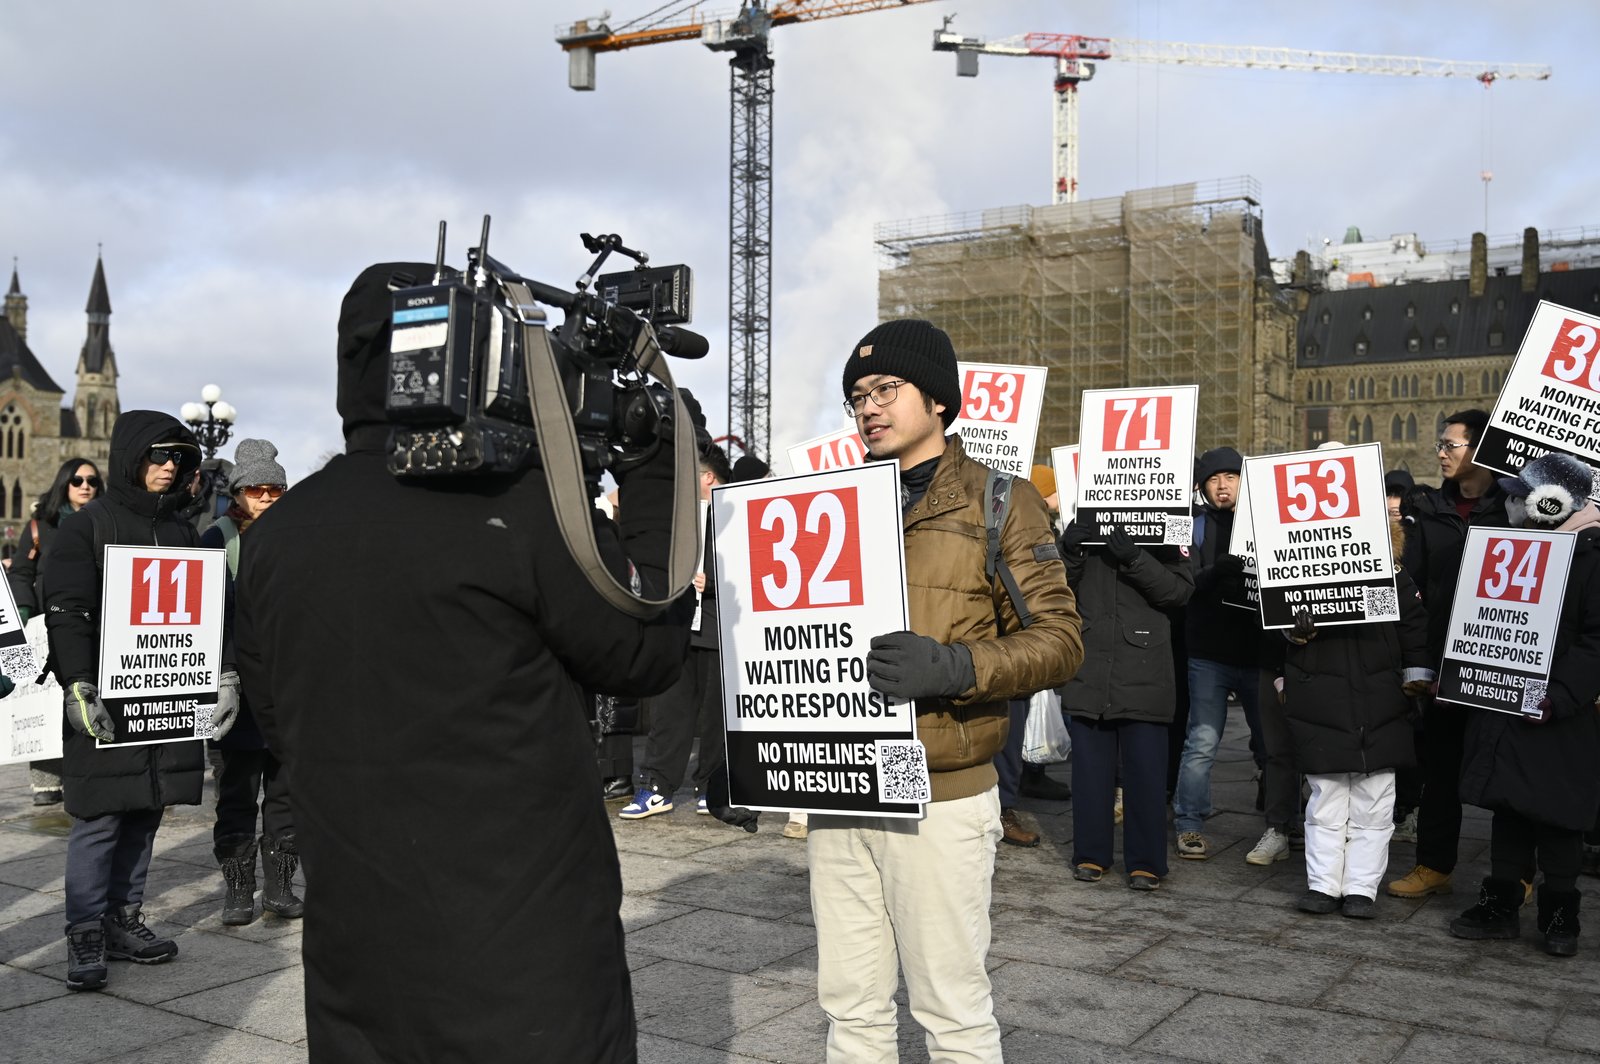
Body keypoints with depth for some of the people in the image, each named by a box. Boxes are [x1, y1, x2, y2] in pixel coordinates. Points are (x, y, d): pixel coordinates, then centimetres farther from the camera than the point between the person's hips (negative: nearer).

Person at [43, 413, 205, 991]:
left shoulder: (181, 531, 16)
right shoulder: (85, 526, -2)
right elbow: (66, 614, -9)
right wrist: (79, 688, -18)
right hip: (105, 701, -6)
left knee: (145, 814, 9)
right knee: (99, 819, -4)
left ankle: (123, 920, 19)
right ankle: (85, 937, 5)